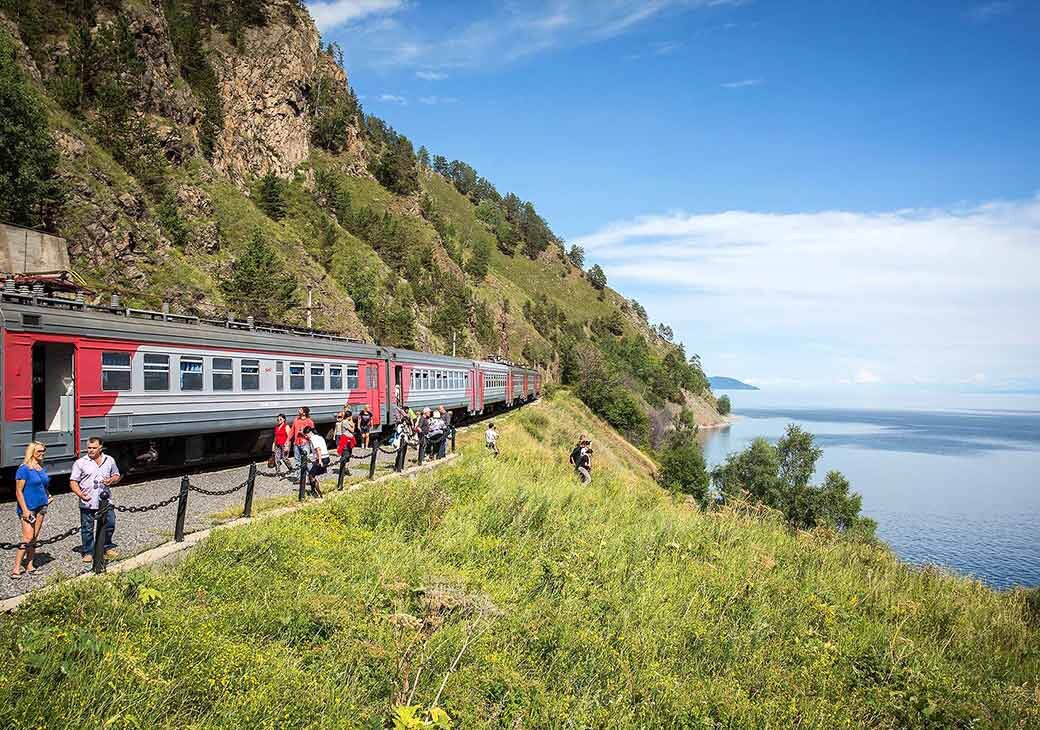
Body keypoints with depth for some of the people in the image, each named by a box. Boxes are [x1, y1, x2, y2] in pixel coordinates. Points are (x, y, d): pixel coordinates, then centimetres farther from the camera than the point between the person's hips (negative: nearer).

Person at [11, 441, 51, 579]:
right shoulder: (24, 469, -11)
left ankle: (29, 566, 16)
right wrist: (25, 510, -17)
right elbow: (18, 491, -12)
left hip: (41, 507, 7)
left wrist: (48, 496, 8)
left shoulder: (42, 468, 11)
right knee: (27, 538, -11)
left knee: (35, 538, 9)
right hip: (28, 508, -7)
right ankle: (16, 569, -5)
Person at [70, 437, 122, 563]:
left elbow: (117, 476, 18)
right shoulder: (80, 462, -1)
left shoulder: (109, 460, 8)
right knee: (87, 529, 4)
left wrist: (112, 480, -6)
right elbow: (73, 481, -3)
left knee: (110, 524, 4)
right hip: (87, 502, -2)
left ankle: (108, 548, 23)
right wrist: (80, 494, -19)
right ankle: (88, 552, 16)